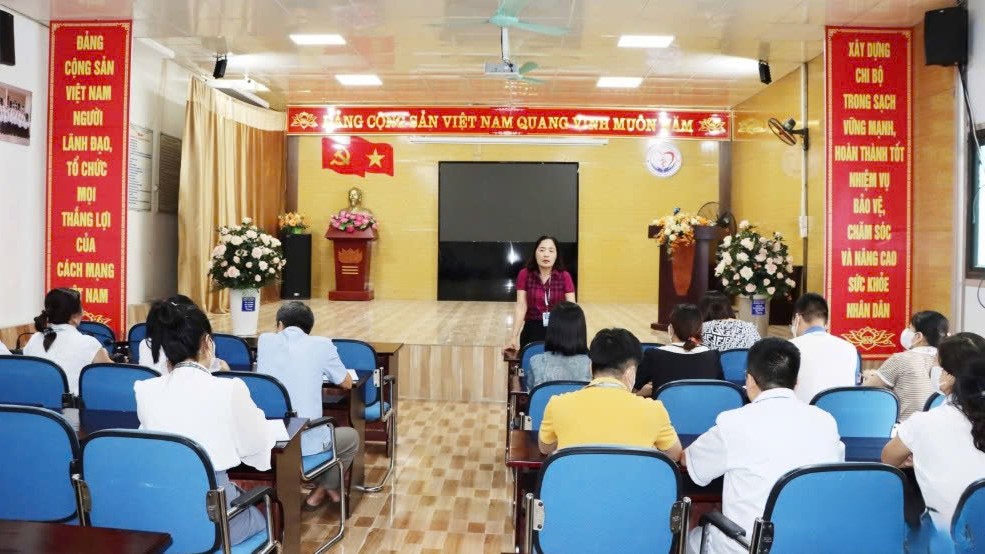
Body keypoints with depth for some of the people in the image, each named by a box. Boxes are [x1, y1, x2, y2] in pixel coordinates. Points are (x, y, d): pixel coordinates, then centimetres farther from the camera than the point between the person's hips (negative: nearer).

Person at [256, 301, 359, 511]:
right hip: (306, 442, -3)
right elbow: (347, 383, 12)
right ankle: (324, 490, 27)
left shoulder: (265, 340, 5)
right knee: (351, 437, 28)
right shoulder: (322, 345, -2)